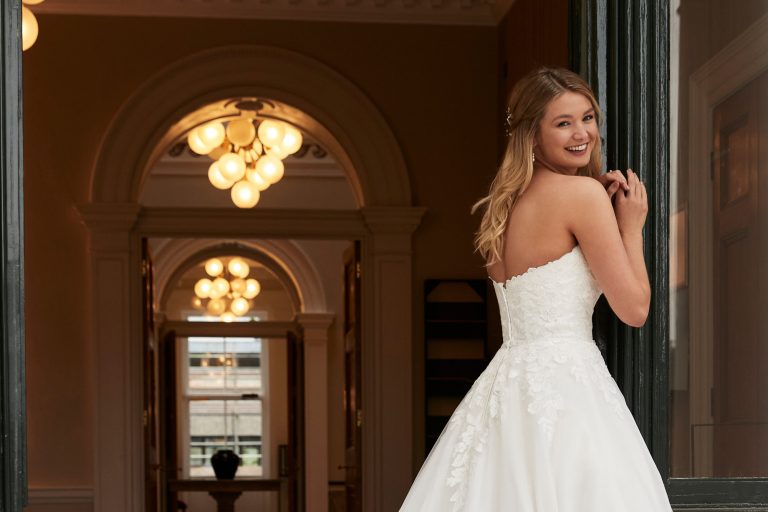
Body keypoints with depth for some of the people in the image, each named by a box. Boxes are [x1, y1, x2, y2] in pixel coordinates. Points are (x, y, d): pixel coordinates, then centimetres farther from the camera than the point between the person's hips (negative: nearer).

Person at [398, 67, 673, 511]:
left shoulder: (507, 203, 15)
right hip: (563, 385, -9)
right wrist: (631, 225, 6)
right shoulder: (583, 192, -8)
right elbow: (634, 308, -8)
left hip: (507, 383, 9)